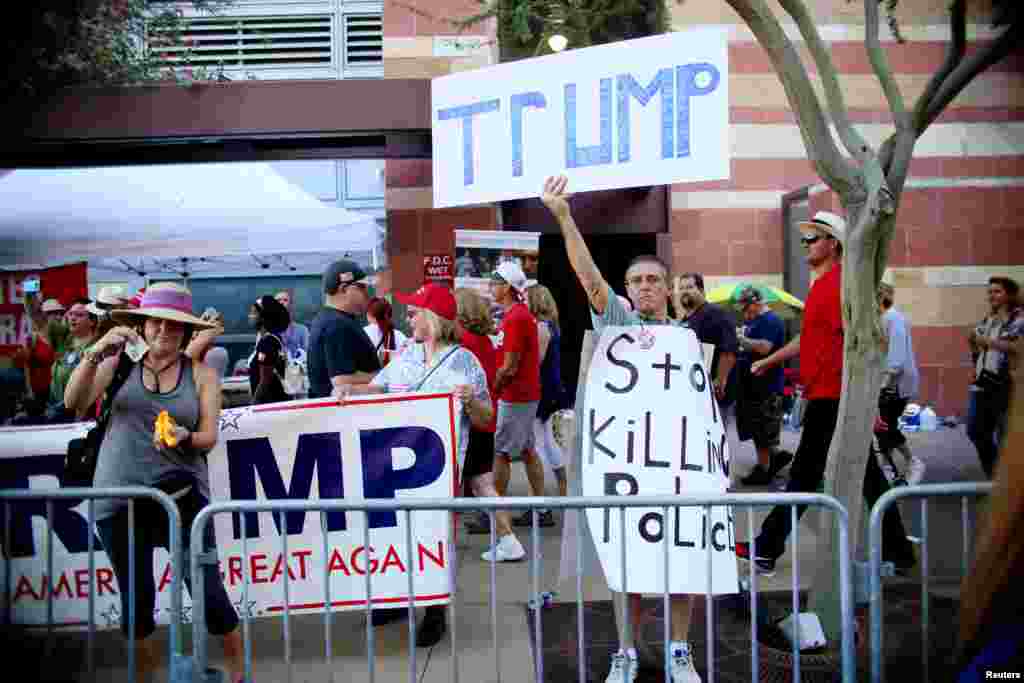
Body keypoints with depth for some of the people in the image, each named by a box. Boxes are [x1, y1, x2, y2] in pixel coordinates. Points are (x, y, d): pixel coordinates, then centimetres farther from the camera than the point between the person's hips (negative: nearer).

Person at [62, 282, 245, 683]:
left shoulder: (201, 374, 3)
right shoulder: (120, 362, 4)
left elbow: (209, 437, -1)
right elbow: (74, 402, -6)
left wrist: (184, 437, -23)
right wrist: (96, 354, -20)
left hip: (182, 493, -1)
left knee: (207, 588, -2)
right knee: (136, 597, 9)